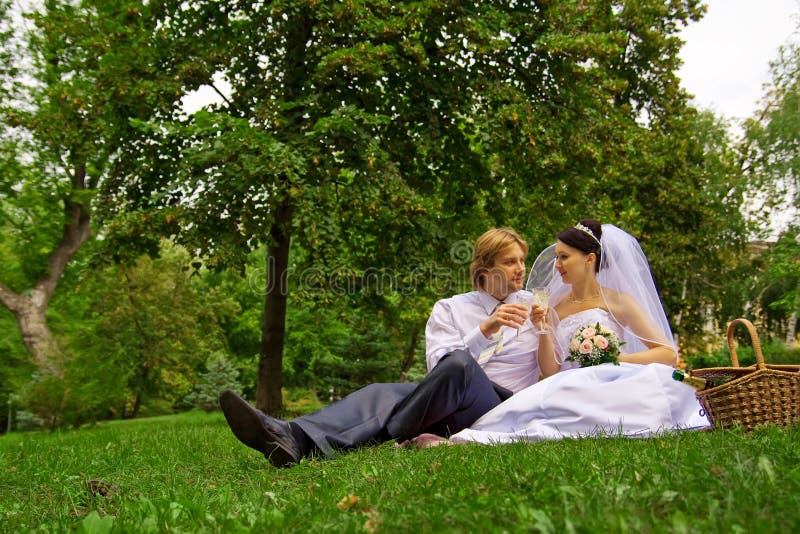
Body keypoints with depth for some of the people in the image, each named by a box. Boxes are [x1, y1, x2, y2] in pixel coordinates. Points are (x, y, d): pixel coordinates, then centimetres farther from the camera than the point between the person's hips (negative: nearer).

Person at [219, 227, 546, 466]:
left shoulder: (533, 307, 15)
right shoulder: (449, 309, 14)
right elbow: (438, 366, -2)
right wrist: (484, 331, -14)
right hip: (449, 408, 2)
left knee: (458, 363, -34)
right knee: (383, 393, -28)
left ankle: (384, 438, -31)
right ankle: (295, 439, -52)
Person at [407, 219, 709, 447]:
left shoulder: (618, 301, 7)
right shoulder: (555, 309, 15)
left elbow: (669, 354, 3)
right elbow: (550, 371, 8)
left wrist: (616, 358, -10)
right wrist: (543, 330, -7)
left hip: (610, 388, -2)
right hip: (570, 389, 2)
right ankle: (456, 441, -48)